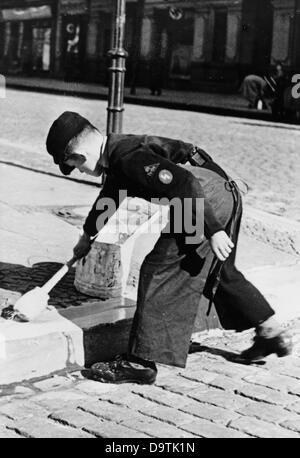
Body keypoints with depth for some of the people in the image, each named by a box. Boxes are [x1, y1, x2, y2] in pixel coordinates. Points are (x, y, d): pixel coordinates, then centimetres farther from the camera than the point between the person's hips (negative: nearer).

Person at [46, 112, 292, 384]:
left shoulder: (129, 157, -18)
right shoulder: (117, 155, 15)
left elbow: (184, 184, -27)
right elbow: (108, 197, 35)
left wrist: (212, 230, -25)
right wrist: (88, 235, 49)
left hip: (209, 197, -11)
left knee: (160, 272, -9)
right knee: (219, 273, 24)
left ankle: (141, 362, -5)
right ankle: (273, 334, 35)